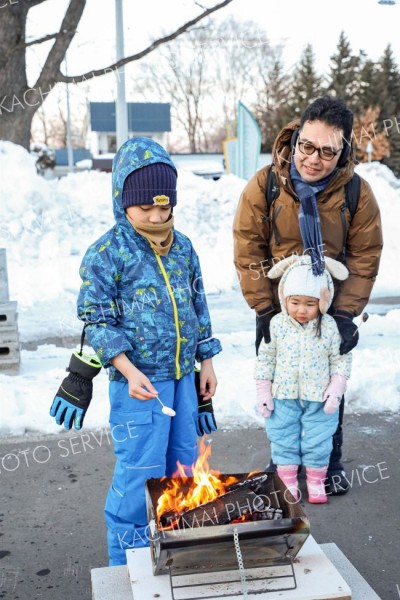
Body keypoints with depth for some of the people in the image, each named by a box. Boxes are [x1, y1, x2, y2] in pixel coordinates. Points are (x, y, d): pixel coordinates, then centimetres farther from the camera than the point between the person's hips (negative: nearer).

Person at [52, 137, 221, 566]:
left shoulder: (183, 247, 7)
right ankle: (129, 562, 18)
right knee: (141, 473, -1)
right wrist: (129, 370, -20)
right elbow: (96, 320, -11)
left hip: (183, 375, 6)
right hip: (138, 380, -6)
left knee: (182, 463, 17)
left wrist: (206, 361, 13)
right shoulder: (107, 253, -11)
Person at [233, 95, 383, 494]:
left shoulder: (357, 193, -15)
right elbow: (248, 252, -12)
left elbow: (365, 257, -8)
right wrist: (263, 309, -12)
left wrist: (344, 314, -12)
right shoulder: (263, 185, -17)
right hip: (278, 312, 0)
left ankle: (331, 464, 36)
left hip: (329, 311, 1)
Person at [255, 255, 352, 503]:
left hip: (319, 398, -1)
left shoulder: (330, 327, -11)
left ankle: (316, 482, 29)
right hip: (284, 397, 1)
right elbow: (265, 358, -2)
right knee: (284, 441, 11)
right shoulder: (277, 324, -9)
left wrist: (336, 389, -10)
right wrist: (263, 392, -2)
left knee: (318, 443, 10)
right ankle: (288, 483, 27)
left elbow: (341, 359, -2)